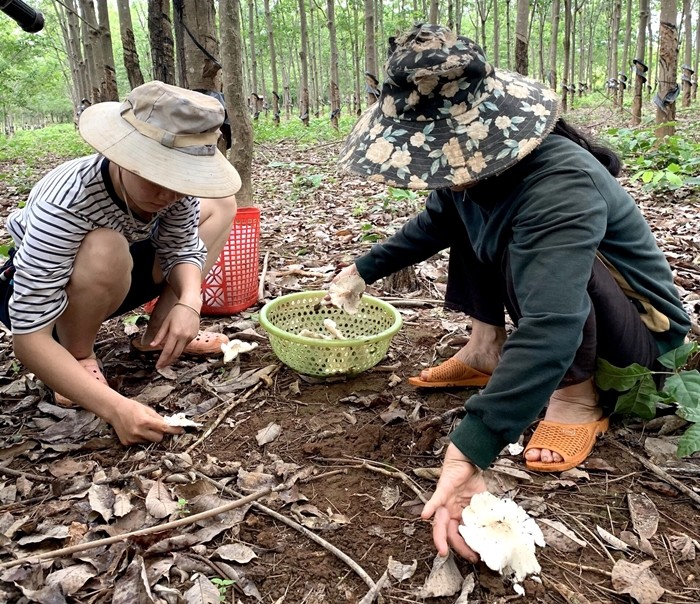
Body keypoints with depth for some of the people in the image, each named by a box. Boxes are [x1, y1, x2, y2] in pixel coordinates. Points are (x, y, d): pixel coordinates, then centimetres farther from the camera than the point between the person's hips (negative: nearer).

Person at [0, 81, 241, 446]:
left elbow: (181, 248, -11)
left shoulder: (174, 181, -24)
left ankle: (158, 333, -1)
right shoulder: (65, 205, -39)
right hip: (32, 290, -6)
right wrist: (115, 408, -46)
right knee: (104, 251, -40)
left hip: (108, 282, 6)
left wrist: (189, 301, -34)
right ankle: (78, 356, -12)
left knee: (219, 204, -1)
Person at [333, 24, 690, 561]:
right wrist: (364, 269, 8)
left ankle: (579, 399, -14)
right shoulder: (476, 164, -11)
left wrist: (468, 454, -55)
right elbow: (432, 224, 11)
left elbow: (550, 330, -50)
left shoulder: (559, 187, -37)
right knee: (461, 209, 7)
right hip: (554, 297, 8)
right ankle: (487, 350, 5)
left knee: (526, 251, -37)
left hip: (641, 325, -8)